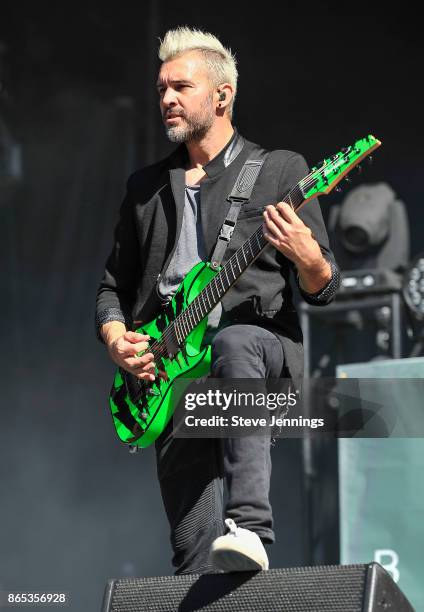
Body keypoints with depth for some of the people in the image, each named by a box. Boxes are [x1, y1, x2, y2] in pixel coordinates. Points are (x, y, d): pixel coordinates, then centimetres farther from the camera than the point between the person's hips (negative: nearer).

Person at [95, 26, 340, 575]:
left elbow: (323, 290, 5)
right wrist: (116, 339, 2)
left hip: (262, 340, -4)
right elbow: (113, 285, 23)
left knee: (235, 345, -41)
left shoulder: (280, 170, 9)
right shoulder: (145, 186, 20)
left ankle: (249, 529, -54)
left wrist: (307, 257, -18)